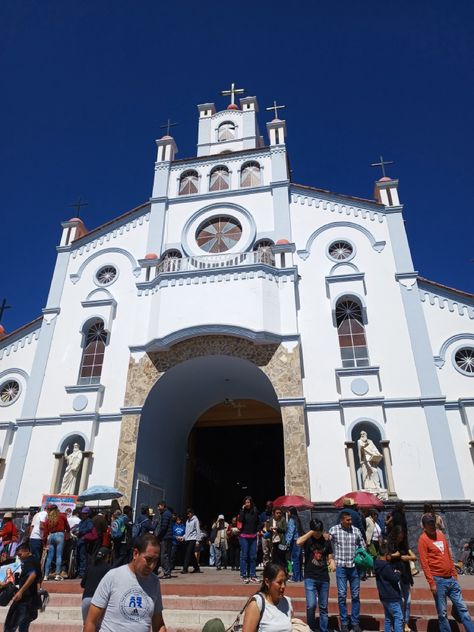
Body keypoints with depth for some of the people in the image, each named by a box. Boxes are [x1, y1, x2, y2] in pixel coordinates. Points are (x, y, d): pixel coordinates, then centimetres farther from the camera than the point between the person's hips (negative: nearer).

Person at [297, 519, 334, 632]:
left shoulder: (326, 541, 4)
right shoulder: (307, 539, -7)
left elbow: (330, 558, 9)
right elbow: (298, 542, -29)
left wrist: (332, 563, -13)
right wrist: (311, 532, -22)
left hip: (324, 578, 3)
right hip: (310, 578, -3)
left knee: (323, 607, 12)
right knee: (311, 606, -10)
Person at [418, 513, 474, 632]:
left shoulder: (441, 535, 10)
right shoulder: (423, 539, -12)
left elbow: (449, 556, 18)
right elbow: (424, 563, -14)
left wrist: (455, 574, 14)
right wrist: (432, 583, -16)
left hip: (451, 579, 6)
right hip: (438, 580, -6)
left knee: (462, 608, 9)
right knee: (442, 613, 3)